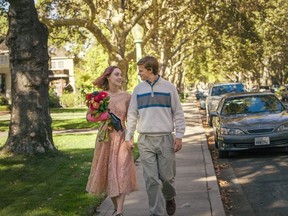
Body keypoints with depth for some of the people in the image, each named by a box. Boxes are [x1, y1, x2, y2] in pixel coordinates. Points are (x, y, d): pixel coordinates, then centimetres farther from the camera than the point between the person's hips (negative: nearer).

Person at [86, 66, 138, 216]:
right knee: (107, 173, 9)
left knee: (121, 173, -10)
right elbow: (89, 115, 9)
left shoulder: (126, 96, -1)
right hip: (105, 137, 2)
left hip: (121, 137, -1)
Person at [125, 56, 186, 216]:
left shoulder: (169, 87, 1)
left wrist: (179, 136, -3)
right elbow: (132, 115, 11)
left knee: (167, 176, 4)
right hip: (145, 141, 2)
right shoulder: (138, 89, 8)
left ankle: (169, 198, 35)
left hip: (166, 139, -1)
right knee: (151, 179, -2)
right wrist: (128, 137, 6)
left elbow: (178, 114, 3)